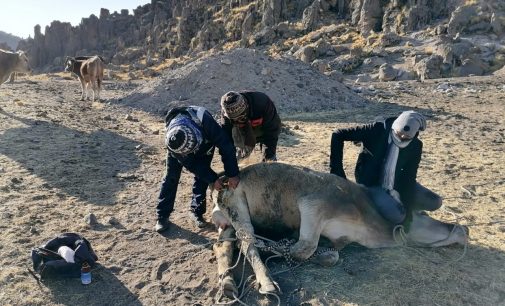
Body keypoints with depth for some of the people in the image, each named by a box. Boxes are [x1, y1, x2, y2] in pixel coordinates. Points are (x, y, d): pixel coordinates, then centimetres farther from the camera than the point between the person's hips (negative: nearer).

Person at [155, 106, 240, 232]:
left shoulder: (205, 121, -46)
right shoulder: (171, 141, -40)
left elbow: (225, 145, -38)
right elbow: (192, 164, -30)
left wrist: (232, 174, -38)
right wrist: (213, 179, -29)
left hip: (205, 143, 1)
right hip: (178, 148, 0)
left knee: (201, 178, -6)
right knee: (171, 177, -5)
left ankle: (197, 211, 10)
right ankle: (162, 215, 5)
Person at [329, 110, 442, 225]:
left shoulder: (415, 146, -10)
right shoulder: (377, 130, -22)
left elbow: (409, 177, -8)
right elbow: (338, 135, -22)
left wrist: (406, 207, -16)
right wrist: (336, 169, -23)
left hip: (397, 185, 5)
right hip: (371, 184, -5)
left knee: (435, 202, -4)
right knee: (396, 216, -26)